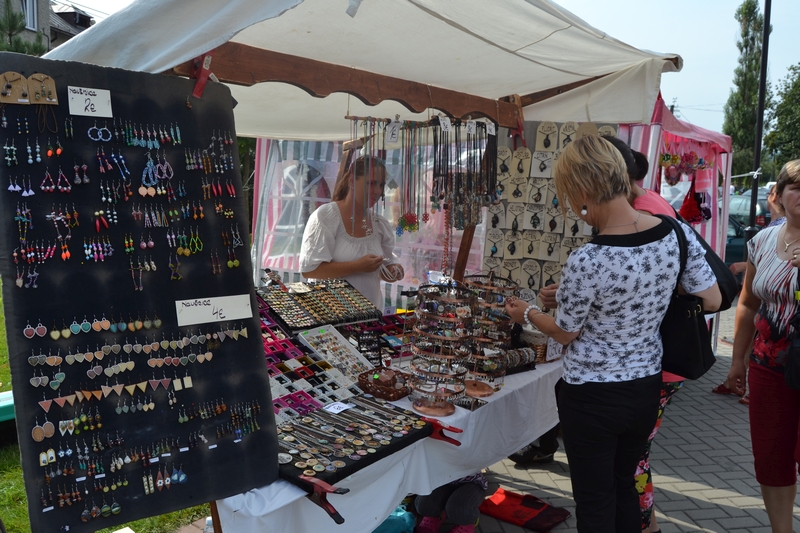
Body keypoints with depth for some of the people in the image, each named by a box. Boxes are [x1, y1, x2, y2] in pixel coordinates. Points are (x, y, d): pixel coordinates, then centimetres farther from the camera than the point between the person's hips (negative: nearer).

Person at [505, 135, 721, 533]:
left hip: (592, 398, -6)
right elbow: (712, 300, 2)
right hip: (648, 389, 6)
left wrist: (527, 314, 8)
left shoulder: (586, 262, -27)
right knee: (624, 484, 27)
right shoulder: (678, 234, -10)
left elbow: (565, 333, -11)